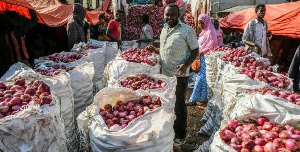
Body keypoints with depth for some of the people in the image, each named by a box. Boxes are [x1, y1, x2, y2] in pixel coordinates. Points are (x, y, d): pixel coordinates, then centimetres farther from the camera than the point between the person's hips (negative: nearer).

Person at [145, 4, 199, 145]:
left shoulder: (187, 30, -9)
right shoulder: (164, 29, 12)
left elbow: (195, 50, -9)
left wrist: (186, 65, -24)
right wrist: (155, 50, 4)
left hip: (179, 75, -7)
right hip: (164, 74, 7)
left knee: (178, 106, 5)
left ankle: (180, 135, 22)